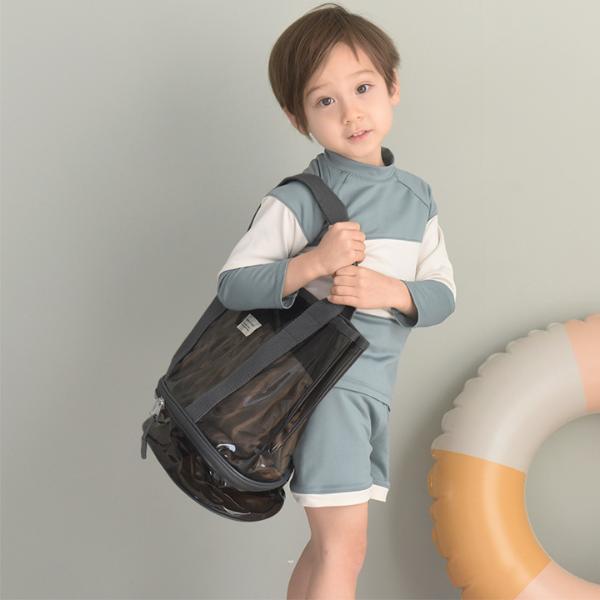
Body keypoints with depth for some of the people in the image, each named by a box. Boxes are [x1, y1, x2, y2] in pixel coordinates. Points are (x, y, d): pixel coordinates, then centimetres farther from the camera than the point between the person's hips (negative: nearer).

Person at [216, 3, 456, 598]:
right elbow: (231, 285, -15)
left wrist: (389, 292, -16)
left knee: (328, 544, 17)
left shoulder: (417, 197, 6)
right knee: (345, 547, -5)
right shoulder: (296, 201, -12)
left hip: (377, 387, 6)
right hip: (323, 381, -6)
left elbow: (442, 294, 5)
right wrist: (313, 264, -27)